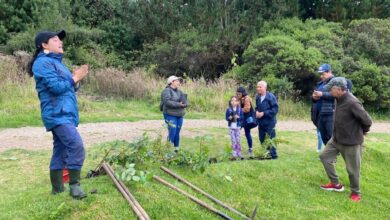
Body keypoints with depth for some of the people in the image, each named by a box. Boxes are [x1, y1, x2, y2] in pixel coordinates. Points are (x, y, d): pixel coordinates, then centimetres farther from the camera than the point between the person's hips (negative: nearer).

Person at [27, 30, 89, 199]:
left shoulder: (55, 61, 21)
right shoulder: (43, 62, -10)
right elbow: (55, 86, -19)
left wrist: (75, 78, 5)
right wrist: (75, 78, -8)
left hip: (64, 114, 10)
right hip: (57, 114, -10)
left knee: (61, 150, 11)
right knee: (76, 146, -19)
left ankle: (57, 187, 19)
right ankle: (74, 185, -12)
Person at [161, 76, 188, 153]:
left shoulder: (179, 91, 13)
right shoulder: (167, 91, -7)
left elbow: (186, 103, 6)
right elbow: (167, 102, -21)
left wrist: (184, 104, -16)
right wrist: (178, 104, -23)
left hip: (179, 115, 6)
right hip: (170, 115, -6)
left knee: (177, 133, 7)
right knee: (172, 133, -12)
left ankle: (176, 150, 15)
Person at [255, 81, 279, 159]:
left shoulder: (271, 97, -15)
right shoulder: (257, 97, 5)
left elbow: (275, 109, -16)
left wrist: (264, 113, -19)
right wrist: (257, 112, -5)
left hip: (269, 122, -6)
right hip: (261, 122, 7)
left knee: (271, 139, 0)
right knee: (262, 139, 13)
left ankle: (273, 155, 12)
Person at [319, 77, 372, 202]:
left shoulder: (352, 103, -27)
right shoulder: (339, 99, 1)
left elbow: (367, 121, -20)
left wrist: (361, 132, -2)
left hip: (351, 142, -9)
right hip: (336, 139, 9)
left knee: (352, 169, 5)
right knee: (325, 156, 12)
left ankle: (355, 193, 27)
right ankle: (336, 184, 24)